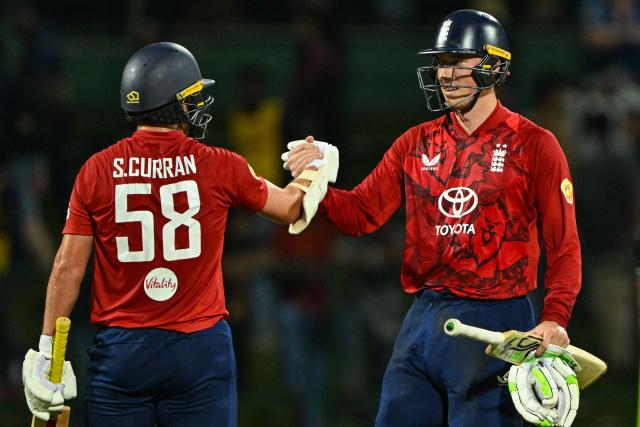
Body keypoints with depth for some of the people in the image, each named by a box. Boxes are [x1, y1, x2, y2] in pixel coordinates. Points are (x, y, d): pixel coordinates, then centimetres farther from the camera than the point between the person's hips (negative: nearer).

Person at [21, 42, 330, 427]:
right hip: (199, 350, -1)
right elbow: (290, 208, 12)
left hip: (120, 350, 1)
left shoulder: (98, 170, -1)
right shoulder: (220, 167, -3)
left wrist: (47, 351, 4)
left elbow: (68, 268, 0)